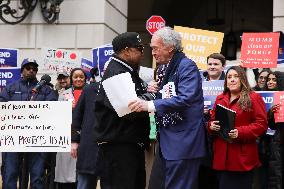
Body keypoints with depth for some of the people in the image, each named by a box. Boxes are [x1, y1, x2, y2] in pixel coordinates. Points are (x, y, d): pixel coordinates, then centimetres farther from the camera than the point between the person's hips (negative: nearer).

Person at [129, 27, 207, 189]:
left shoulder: (187, 66, -11)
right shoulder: (165, 69, 15)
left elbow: (186, 98, -25)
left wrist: (150, 105, -28)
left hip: (183, 143, -9)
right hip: (167, 141, 9)